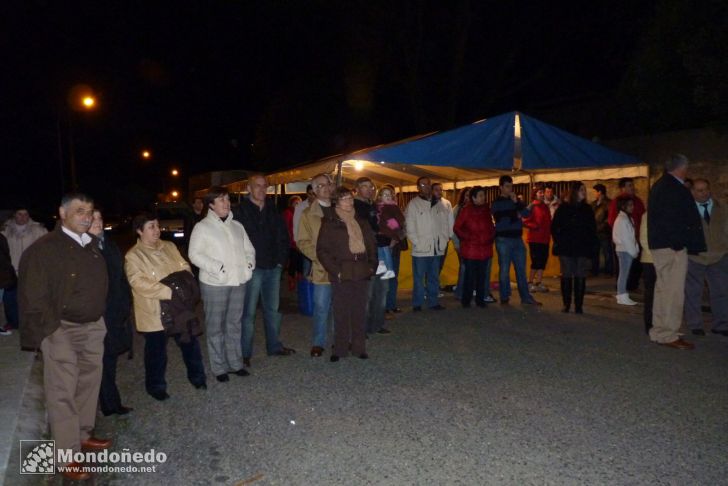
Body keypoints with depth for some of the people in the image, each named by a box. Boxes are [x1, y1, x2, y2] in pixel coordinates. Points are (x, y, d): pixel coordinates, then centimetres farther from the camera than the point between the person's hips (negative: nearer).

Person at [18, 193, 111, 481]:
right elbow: (34, 296, -12)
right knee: (62, 393, 0)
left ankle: (83, 435, 33)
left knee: (89, 385, 16)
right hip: (61, 330, -7)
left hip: (93, 327, 7)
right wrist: (51, 331, -14)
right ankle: (68, 456, 9)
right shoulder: (44, 249, -11)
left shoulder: (93, 246, 9)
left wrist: (100, 320, 11)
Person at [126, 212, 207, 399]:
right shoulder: (133, 256, -10)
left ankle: (197, 376, 33)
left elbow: (184, 267, 11)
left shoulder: (169, 247, 9)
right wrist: (169, 291, -25)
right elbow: (140, 284, -20)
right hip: (154, 313, -5)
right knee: (157, 352, 9)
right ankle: (156, 386, 29)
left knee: (190, 343, 13)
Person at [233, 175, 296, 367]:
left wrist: (281, 260, 5)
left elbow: (283, 237, 14)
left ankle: (274, 346, 27)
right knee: (249, 312, -1)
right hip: (251, 269, -5)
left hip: (273, 267, 5)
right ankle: (245, 353, 8)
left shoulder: (273, 211, 11)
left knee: (273, 309, 14)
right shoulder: (240, 211, -5)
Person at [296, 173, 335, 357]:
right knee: (321, 308, 1)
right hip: (322, 269, -2)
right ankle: (318, 344, 14)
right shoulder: (308, 214, 5)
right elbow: (302, 242, 2)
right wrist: (319, 257, -11)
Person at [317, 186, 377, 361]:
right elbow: (322, 250, -5)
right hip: (341, 275, -4)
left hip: (360, 274, 4)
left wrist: (372, 265, 7)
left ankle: (359, 347, 19)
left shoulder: (361, 222, 13)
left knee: (359, 313, 8)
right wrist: (335, 271, -11)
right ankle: (339, 349, 13)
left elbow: (371, 245, 19)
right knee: (341, 314, 1)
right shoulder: (330, 223, -2)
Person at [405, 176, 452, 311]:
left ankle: (433, 302, 23)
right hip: (421, 249, -4)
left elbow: (446, 222, 13)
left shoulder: (439, 204, 11)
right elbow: (410, 228, -7)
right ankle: (417, 304, 13)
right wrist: (417, 243, -12)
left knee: (434, 278, 13)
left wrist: (445, 238, 4)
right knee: (419, 278, 3)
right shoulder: (413, 204, -3)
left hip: (437, 249, 4)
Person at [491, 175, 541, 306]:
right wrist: (516, 216, -4)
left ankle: (526, 297, 14)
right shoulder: (496, 203, -1)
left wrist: (516, 202, -15)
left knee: (521, 269, 8)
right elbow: (502, 221, -12)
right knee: (504, 270, 0)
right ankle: (504, 297, 9)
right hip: (503, 240, -5)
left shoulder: (516, 200, 14)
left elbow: (527, 213, -1)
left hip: (517, 239, 5)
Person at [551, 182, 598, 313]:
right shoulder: (563, 208, 3)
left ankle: (579, 305, 4)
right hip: (566, 248, -1)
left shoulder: (587, 209, 9)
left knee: (580, 277, -1)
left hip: (583, 249, 1)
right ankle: (566, 304, 11)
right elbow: (554, 227, 4)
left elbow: (592, 229, 10)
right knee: (566, 276, 2)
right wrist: (559, 242, -3)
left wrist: (591, 245, 0)